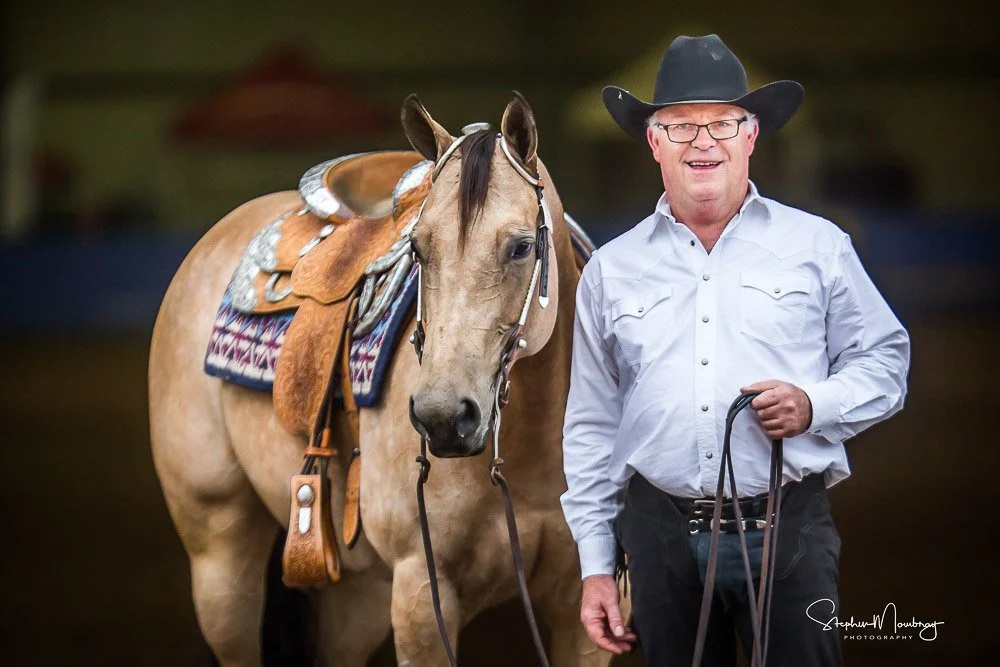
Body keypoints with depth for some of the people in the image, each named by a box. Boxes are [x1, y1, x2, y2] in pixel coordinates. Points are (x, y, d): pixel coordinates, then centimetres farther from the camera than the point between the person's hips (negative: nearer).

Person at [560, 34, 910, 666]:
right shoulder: (612, 269, 12)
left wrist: (815, 404, -12)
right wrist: (595, 566, 8)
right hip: (663, 536, 2)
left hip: (790, 535, -1)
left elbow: (886, 359, 9)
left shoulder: (819, 247, 8)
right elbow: (591, 427, 13)